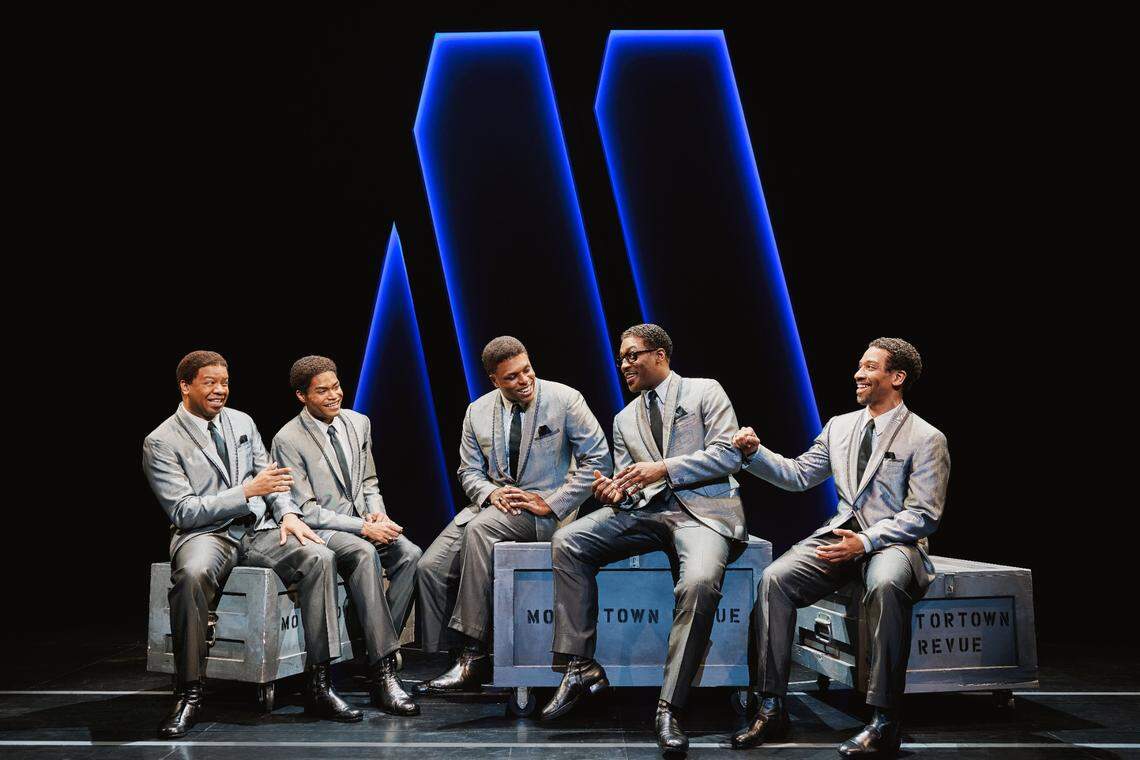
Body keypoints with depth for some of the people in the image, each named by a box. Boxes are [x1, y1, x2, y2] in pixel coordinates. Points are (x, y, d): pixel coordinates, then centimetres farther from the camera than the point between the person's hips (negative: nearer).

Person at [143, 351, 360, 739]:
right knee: (192, 573, -40)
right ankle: (189, 694, -25)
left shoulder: (242, 422, 15)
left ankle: (319, 685, -21)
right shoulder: (160, 442, -3)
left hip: (258, 528, 4)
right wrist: (247, 491, -17)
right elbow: (183, 511, -10)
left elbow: (271, 477, 17)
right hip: (204, 533, -4)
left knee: (319, 557, -24)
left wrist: (288, 513, -5)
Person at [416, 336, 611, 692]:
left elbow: (598, 459, -8)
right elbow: (469, 470, 13)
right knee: (430, 566, -15)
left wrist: (552, 504, -15)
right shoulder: (478, 412, 7)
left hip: (544, 508, -5)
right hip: (494, 503, 5)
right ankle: (454, 656, -5)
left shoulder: (565, 399, -6)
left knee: (480, 528, -34)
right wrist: (491, 493, -11)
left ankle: (474, 653, -29)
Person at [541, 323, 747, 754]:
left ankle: (670, 706, -26)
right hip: (644, 509, 5)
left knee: (700, 582, -36)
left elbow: (728, 455, -3)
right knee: (567, 543, -17)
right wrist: (614, 493, -6)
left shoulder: (704, 392, 9)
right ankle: (581, 667, -13)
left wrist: (663, 469, -12)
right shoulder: (624, 419, 24)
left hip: (703, 508, -5)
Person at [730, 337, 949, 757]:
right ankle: (771, 710, -14)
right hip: (841, 533, 5)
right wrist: (756, 453, 1)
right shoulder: (840, 426, 15)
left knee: (885, 585, -40)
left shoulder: (926, 438, -3)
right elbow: (798, 475, 18)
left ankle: (884, 723, -31)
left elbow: (923, 516, -9)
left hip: (893, 540, -5)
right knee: (774, 578, -21)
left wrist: (865, 542, -20)